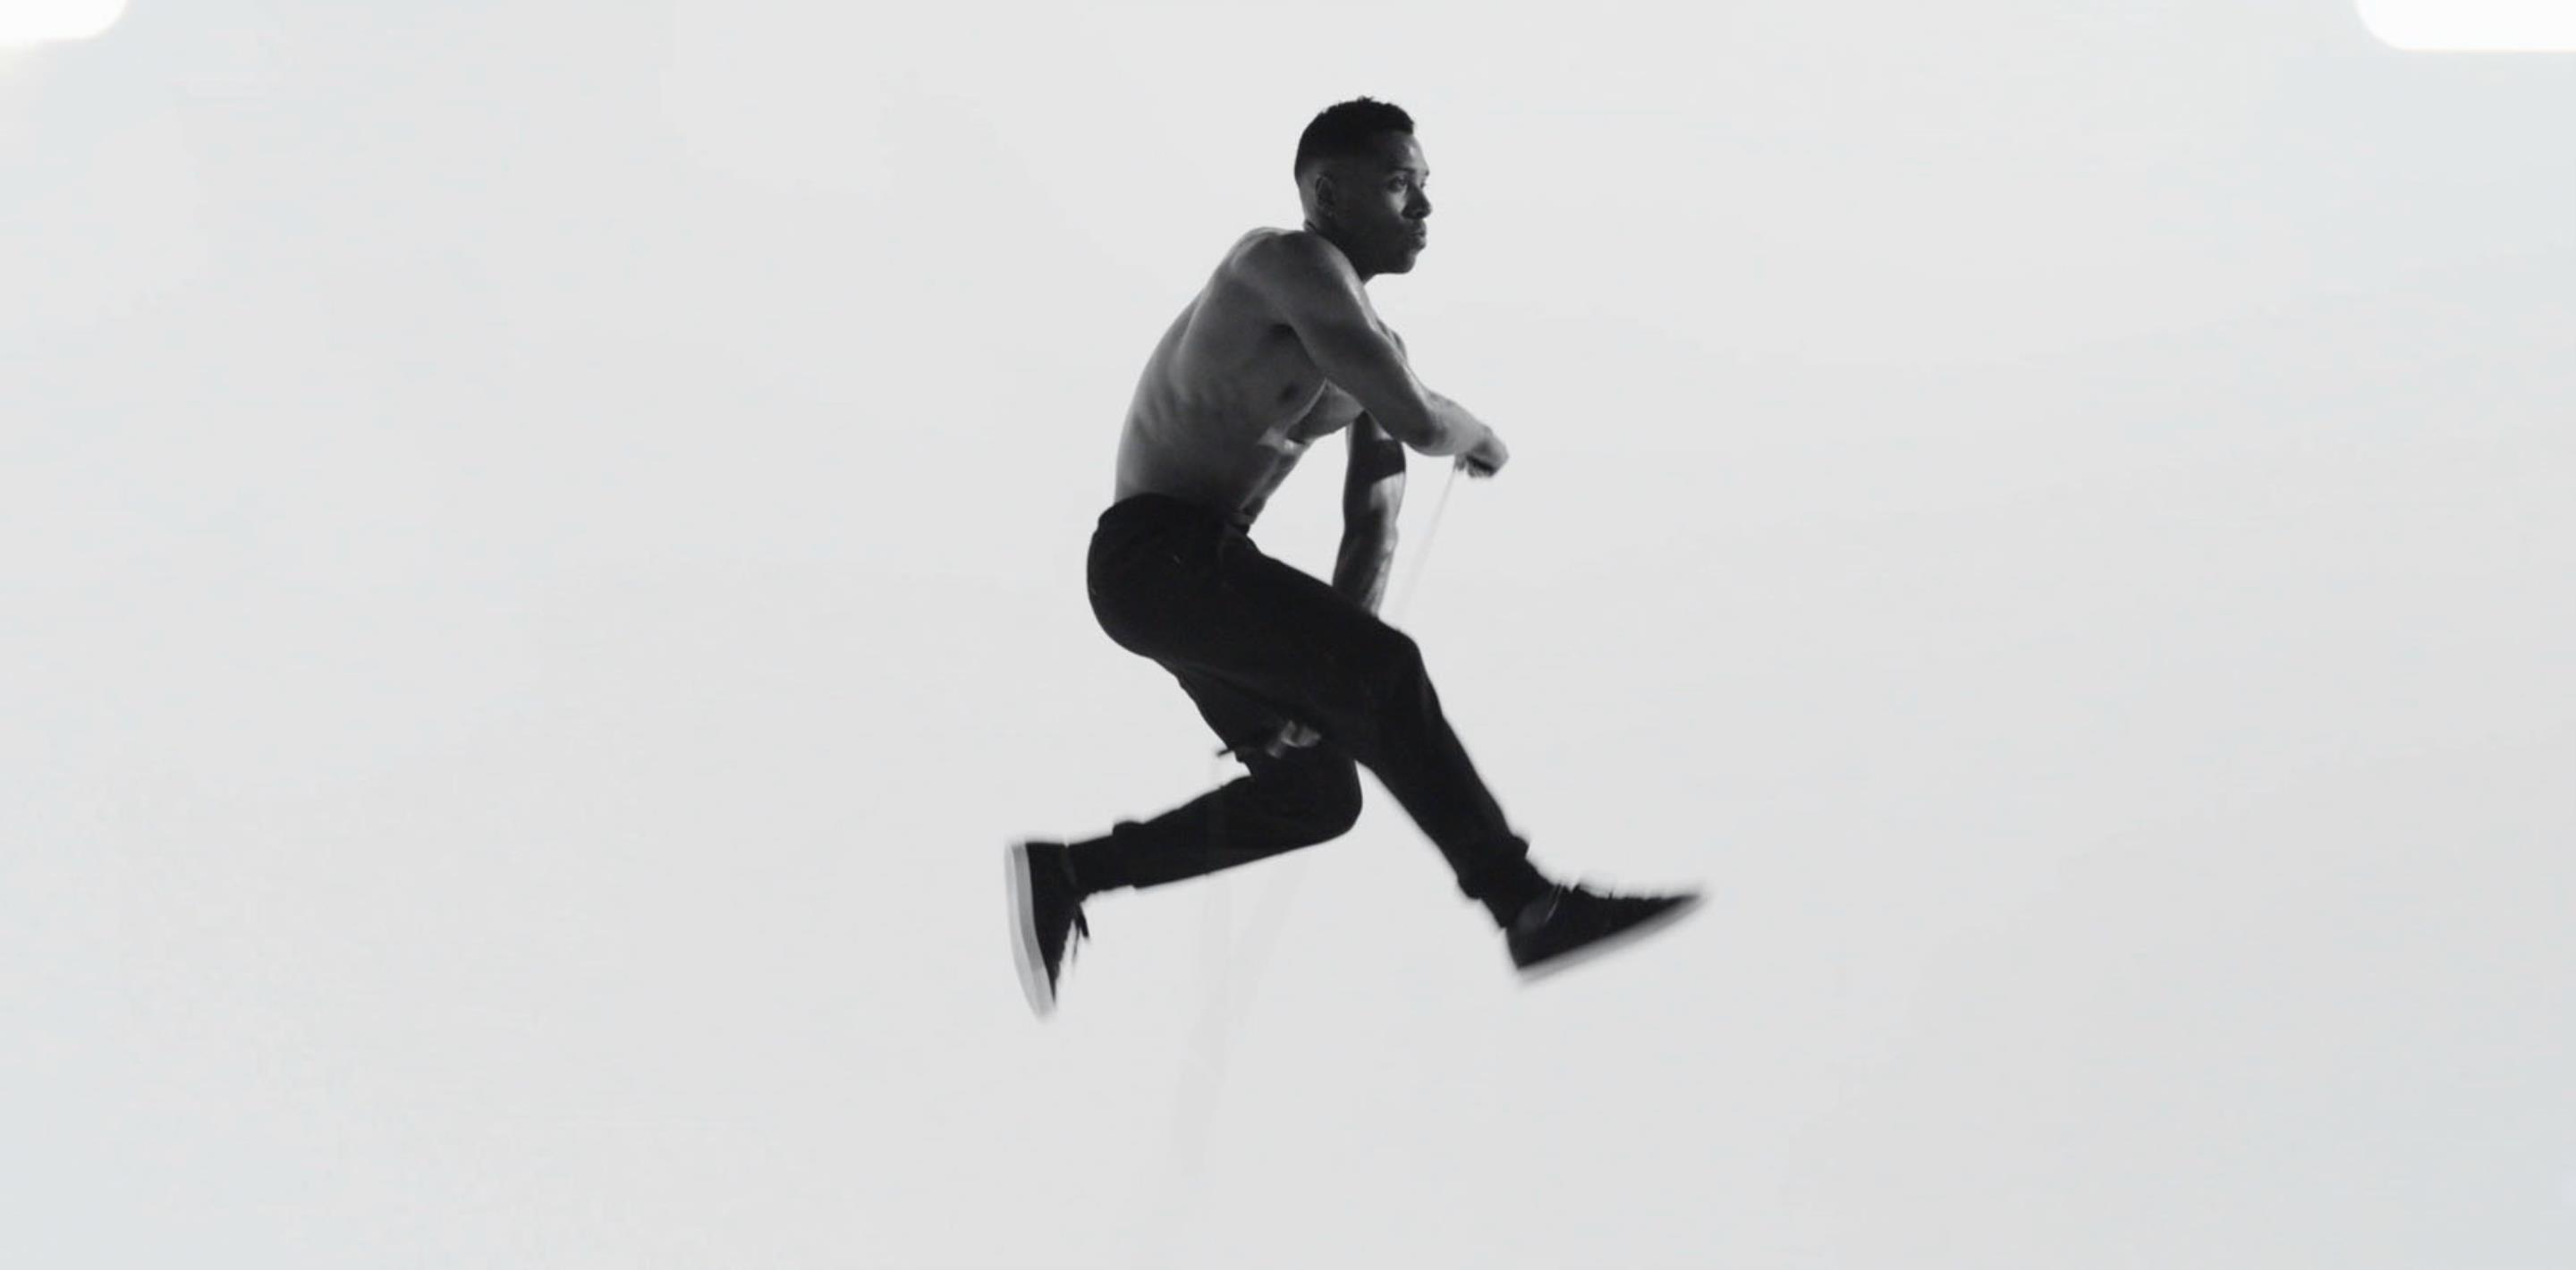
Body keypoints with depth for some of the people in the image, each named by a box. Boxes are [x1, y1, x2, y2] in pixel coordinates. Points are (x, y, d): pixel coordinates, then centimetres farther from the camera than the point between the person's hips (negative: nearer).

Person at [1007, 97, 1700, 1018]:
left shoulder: (1378, 347, 15)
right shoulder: (1292, 262, -12)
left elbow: (1373, 522, 12)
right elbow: (1418, 419, -23)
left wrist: (1320, 679, 3)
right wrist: (1483, 441, 0)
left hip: (1210, 572, 10)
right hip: (1153, 554, -10)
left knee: (1317, 795, 10)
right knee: (1389, 670, -24)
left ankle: (1062, 872, 19)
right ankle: (1530, 908, -24)